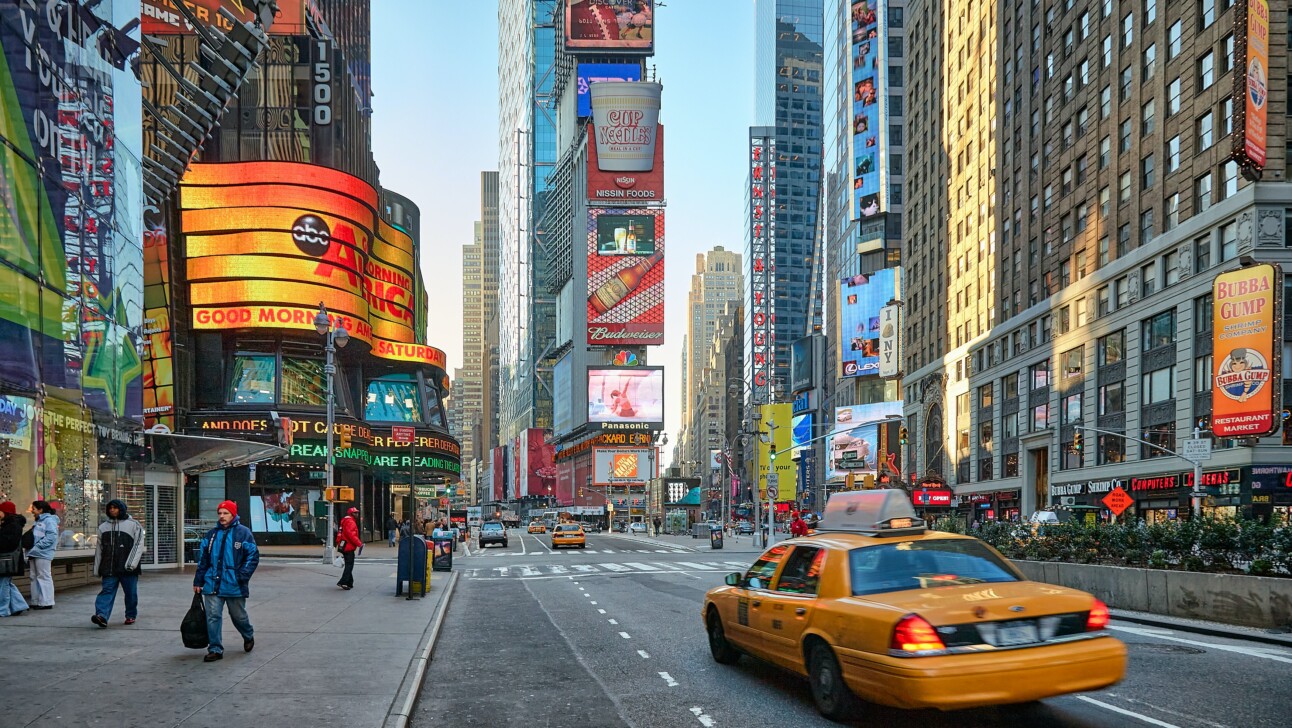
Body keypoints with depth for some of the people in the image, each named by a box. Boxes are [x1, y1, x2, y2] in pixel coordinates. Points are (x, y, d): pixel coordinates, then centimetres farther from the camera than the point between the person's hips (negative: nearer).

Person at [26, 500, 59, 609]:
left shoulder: (49, 520, -10)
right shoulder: (39, 521, 19)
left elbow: (51, 537, -20)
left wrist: (37, 547, -21)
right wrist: (30, 550, 9)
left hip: (43, 555, -10)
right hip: (34, 554, 10)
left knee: (44, 577, -5)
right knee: (34, 577, 12)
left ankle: (46, 602, -1)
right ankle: (36, 601, 19)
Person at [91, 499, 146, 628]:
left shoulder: (134, 525, 2)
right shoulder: (103, 527, 14)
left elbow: (138, 545, -5)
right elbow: (99, 548, 17)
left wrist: (131, 563, -16)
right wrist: (97, 568, 14)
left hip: (127, 569, -2)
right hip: (109, 568, 3)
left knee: (131, 593, 5)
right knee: (107, 590, -11)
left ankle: (131, 615, 21)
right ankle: (102, 616, -23)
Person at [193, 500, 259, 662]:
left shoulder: (243, 533, -4)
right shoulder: (211, 534, 9)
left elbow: (253, 557, -6)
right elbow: (203, 560, 13)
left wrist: (242, 577, -13)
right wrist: (198, 581, 9)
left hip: (234, 586, -3)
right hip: (212, 585, 3)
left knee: (238, 616, 11)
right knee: (213, 617, -2)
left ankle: (249, 636, 37)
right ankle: (215, 649, 6)